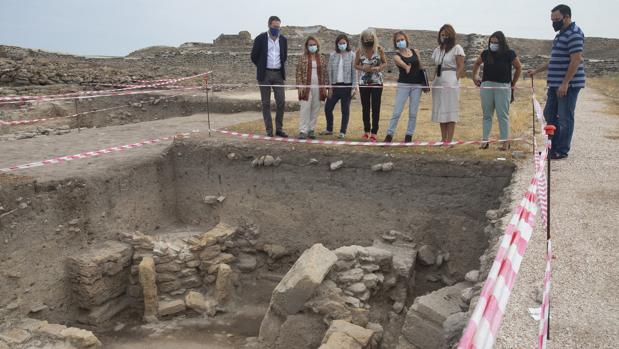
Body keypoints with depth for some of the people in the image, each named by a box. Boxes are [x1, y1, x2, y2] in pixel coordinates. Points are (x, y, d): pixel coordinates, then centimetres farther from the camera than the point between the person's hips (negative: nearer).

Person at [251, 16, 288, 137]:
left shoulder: (283, 40, 7)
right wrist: (262, 68, 9)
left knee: (281, 102, -2)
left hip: (278, 74, 3)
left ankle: (279, 129, 9)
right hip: (265, 74, -3)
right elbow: (254, 56, 3)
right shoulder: (260, 39, -4)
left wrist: (281, 68, 13)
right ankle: (269, 131, 7)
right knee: (266, 103, 1)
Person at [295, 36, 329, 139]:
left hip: (318, 87, 3)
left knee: (315, 109, 4)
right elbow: (299, 73, 1)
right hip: (306, 87, -2)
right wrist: (300, 85, -8)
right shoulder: (302, 58, 5)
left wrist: (325, 87, 5)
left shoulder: (322, 59, 11)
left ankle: (311, 130, 11)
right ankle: (303, 131, -6)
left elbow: (325, 74, 11)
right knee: (305, 108, -8)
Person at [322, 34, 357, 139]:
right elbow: (330, 71, 7)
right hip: (335, 85, 3)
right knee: (328, 107, 5)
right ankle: (329, 129, 23)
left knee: (345, 110, 4)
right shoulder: (332, 55, 6)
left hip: (347, 85, -3)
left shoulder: (352, 55, 0)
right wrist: (330, 87, 2)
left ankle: (342, 132, 13)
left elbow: (354, 72, -2)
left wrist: (354, 87, -8)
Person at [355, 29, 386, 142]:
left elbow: (384, 62, 6)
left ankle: (374, 132, 2)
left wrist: (379, 68, -16)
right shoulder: (359, 51, -3)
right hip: (363, 82, 2)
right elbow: (356, 65, 6)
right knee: (365, 107, 9)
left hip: (377, 82, -2)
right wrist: (363, 68, -14)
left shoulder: (379, 50, -5)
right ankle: (366, 130, 22)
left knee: (376, 107, -3)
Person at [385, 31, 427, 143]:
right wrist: (407, 67, -43)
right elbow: (405, 66, -21)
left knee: (413, 113, 4)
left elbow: (420, 67, 16)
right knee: (397, 112, -6)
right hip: (403, 85, -3)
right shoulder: (397, 56, -1)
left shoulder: (415, 52, 9)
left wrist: (425, 82, 13)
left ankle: (409, 136, 11)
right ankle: (389, 135, 0)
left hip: (417, 85, 3)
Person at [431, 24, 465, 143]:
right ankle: (443, 140, 13)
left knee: (450, 112, -6)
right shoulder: (438, 49, 18)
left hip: (450, 83, -6)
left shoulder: (457, 48, 0)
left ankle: (449, 140, -4)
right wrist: (433, 81, 7)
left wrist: (455, 81, -13)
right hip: (438, 83, 6)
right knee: (440, 111, 7)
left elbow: (460, 67, -5)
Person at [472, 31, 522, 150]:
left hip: (503, 86, -3)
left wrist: (513, 83, 8)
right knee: (487, 114, 7)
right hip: (486, 85, 3)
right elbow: (476, 64, 24)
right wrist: (475, 76, 15)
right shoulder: (486, 53, 5)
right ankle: (485, 140, 11)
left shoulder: (509, 54, -3)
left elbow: (519, 68, 8)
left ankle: (505, 142, 3)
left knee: (503, 115, -1)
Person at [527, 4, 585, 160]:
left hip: (568, 85, -10)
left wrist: (565, 83, -24)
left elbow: (576, 60, -20)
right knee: (549, 114, 13)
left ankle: (562, 151, 6)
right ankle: (554, 147, 22)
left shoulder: (574, 34, -13)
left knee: (565, 118, -2)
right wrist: (536, 71, 23)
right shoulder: (561, 34, 18)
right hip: (555, 84, 10)